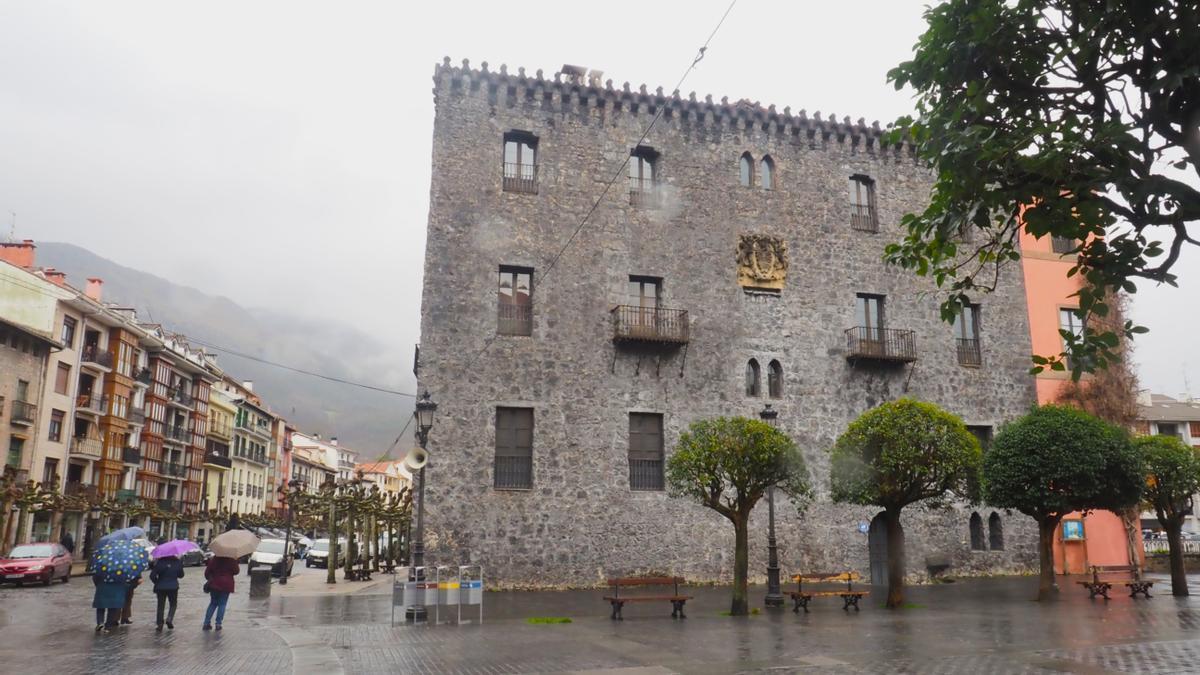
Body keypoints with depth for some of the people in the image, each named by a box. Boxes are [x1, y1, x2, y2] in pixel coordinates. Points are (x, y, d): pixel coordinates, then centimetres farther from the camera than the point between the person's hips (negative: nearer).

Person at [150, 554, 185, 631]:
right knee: (173, 604, 17)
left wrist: (157, 582, 5)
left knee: (160, 606, 10)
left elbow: (152, 575, -12)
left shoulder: (159, 562, -9)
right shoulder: (177, 562, -5)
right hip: (173, 587, 0)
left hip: (161, 587, 0)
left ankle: (159, 625, 6)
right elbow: (181, 575, 5)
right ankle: (169, 619, -5)